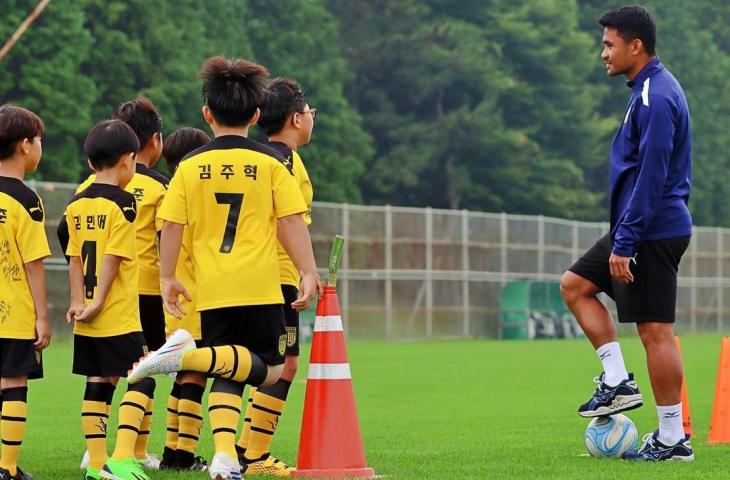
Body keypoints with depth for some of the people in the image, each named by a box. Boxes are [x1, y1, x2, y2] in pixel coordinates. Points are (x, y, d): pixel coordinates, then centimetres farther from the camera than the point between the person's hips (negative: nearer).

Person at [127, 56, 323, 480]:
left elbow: (171, 226, 4)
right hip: (259, 287, -3)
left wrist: (167, 278, 13)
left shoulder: (190, 167, 4)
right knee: (269, 370, 2)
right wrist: (309, 272, 3)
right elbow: (292, 223, -3)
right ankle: (191, 356, -22)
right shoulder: (270, 163, 0)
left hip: (212, 291, 3)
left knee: (226, 373, 11)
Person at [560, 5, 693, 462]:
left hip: (652, 232, -11)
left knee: (656, 331, -6)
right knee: (575, 285, 15)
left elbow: (651, 176, -22)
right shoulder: (651, 89, 14)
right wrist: (622, 238, 25)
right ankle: (617, 381, 10)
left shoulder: (656, 97, -18)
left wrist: (625, 243, -21)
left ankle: (672, 440, -1)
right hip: (640, 229, 11)